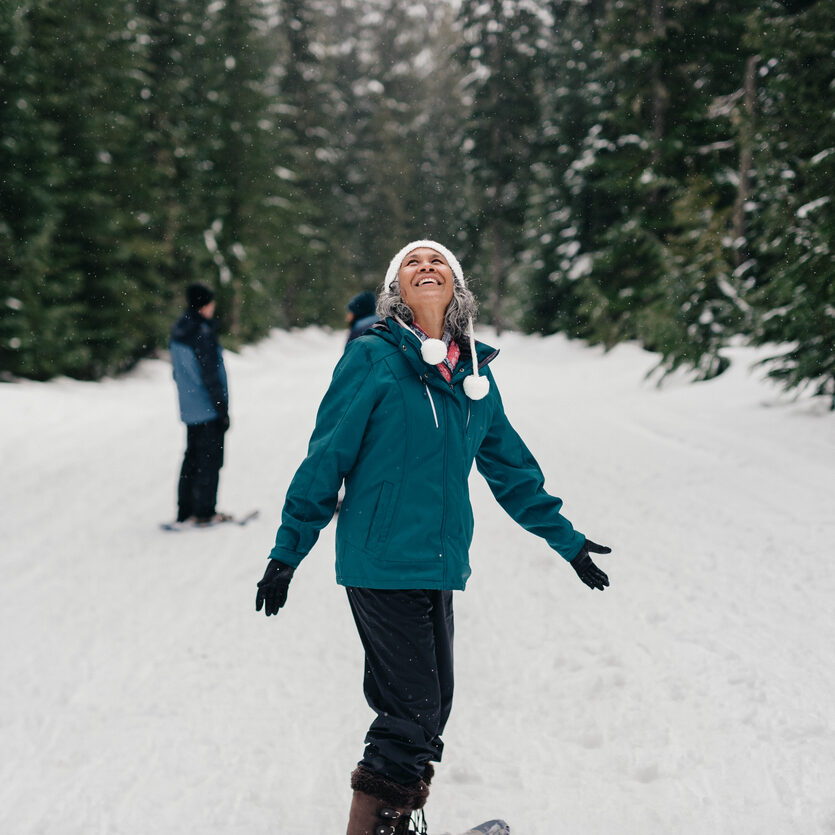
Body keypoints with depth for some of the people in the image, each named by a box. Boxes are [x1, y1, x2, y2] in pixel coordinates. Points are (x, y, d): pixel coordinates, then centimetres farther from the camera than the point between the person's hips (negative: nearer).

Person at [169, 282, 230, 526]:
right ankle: (204, 512, 3)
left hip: (189, 409, 8)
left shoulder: (178, 331, 8)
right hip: (208, 409, -8)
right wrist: (222, 409, -13)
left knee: (192, 458, 14)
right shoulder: (202, 333, -18)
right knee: (210, 459, 0)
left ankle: (185, 511, 16)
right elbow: (210, 376, -19)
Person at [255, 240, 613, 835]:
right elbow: (327, 458, -5)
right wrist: (287, 551, -4)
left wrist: (566, 540, 24)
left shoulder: (476, 372, 11)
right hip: (381, 564, -6)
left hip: (440, 565, 6)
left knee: (430, 708, 10)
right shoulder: (373, 358, -6)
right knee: (413, 710, -9)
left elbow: (512, 469, 19)